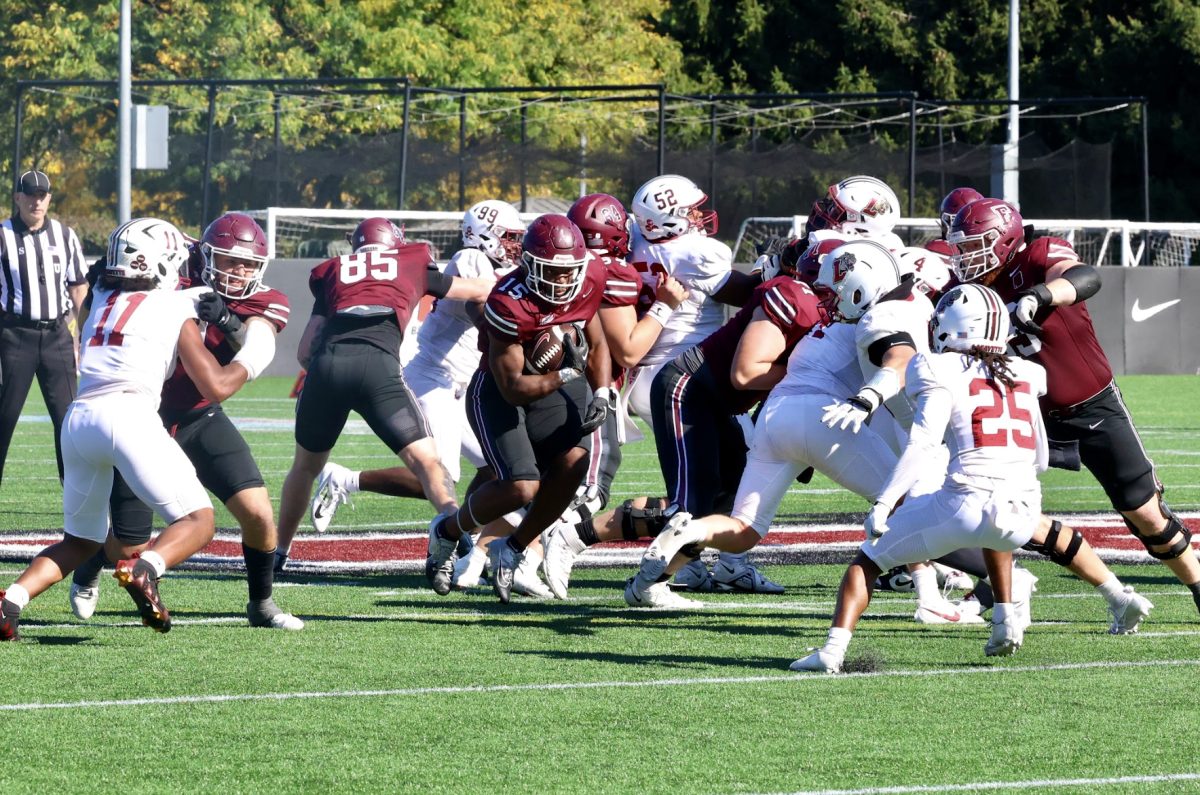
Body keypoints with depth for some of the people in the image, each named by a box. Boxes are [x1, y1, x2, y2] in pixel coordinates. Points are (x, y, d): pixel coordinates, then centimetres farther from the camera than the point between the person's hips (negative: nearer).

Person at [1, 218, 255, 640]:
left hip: (78, 418, 5)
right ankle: (144, 569, -28)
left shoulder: (102, 302, 23)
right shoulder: (175, 312, 10)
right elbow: (215, 386, 9)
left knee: (80, 541, 20)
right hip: (129, 414, -5)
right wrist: (248, 363, 26)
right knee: (198, 521, 2)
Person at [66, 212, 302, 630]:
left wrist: (229, 321, -46)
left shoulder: (261, 304, -11)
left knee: (258, 514, -15)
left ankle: (262, 604, 11)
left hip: (201, 420, 2)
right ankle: (87, 570, 38)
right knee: (131, 546, 1)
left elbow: (257, 353, -30)